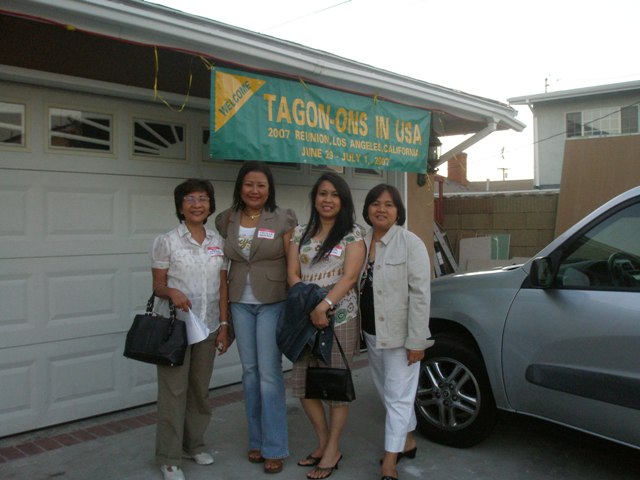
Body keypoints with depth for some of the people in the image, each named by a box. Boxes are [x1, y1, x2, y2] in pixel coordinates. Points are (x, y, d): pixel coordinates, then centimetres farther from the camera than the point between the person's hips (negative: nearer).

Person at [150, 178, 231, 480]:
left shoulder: (218, 242, 6)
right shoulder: (166, 242, -4)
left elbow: (222, 286, 8)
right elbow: (157, 286, -2)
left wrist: (224, 325, 4)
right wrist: (171, 292, -25)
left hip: (207, 327, 4)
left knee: (200, 389, 12)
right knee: (173, 390, 0)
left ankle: (194, 445, 30)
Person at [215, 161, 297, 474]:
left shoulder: (283, 219, -6)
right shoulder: (227, 220, 5)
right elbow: (226, 261, 11)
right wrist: (224, 307, 8)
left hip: (272, 302, -4)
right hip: (240, 303, 4)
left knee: (269, 373, -4)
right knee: (249, 371, 11)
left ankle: (274, 447, 8)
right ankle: (257, 440, 24)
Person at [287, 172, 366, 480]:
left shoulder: (352, 234, -1)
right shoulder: (301, 234, 10)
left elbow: (350, 276, -11)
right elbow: (293, 275, 3)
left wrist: (325, 305, -24)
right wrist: (310, 307, -12)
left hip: (339, 317, -4)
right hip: (306, 316, 5)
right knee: (302, 383, 9)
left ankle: (333, 449, 19)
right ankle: (323, 442, 27)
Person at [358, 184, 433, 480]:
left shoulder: (410, 243, -12)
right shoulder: (361, 242, 5)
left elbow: (420, 294, -15)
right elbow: (355, 287, 9)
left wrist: (416, 341, -18)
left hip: (399, 334, -6)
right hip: (371, 333, 7)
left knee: (398, 396, 0)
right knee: (387, 392, 18)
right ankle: (408, 441, 37)